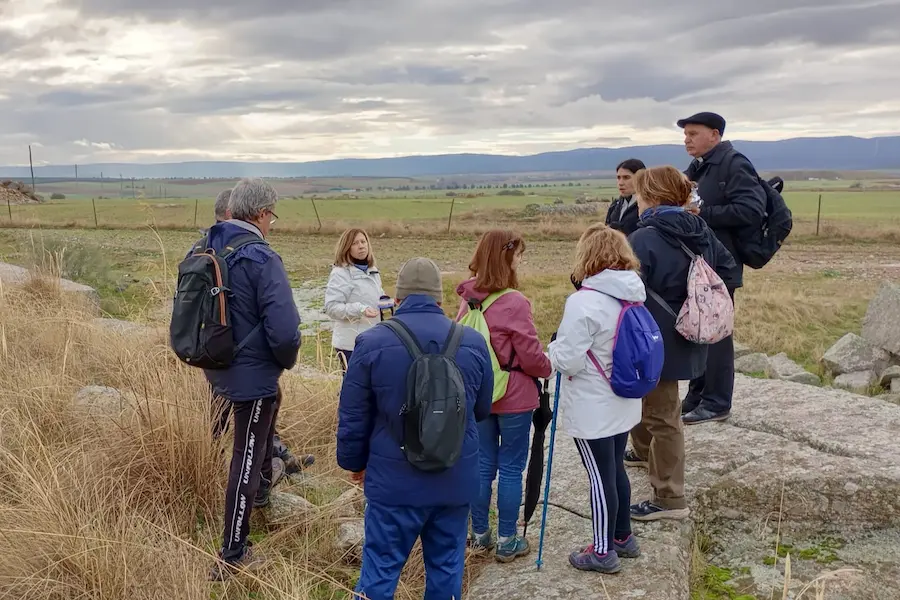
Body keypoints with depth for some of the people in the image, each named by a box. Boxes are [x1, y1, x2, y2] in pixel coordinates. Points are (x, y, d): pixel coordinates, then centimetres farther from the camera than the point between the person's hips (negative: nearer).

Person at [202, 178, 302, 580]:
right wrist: (287, 360, -8)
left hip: (217, 369, 8)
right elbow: (284, 331, -29)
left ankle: (264, 482, 59)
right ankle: (232, 556, 14)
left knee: (259, 429, 33)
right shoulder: (261, 259, -23)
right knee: (246, 458, 4)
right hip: (253, 373, -8)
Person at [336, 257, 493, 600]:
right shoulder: (474, 343, -2)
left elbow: (352, 416, -3)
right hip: (456, 480, 2)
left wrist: (354, 463, 14)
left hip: (394, 481, -2)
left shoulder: (372, 343, -10)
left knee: (380, 568, 8)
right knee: (447, 566, 15)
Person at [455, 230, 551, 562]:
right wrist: (548, 369, 6)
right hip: (513, 397, -6)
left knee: (483, 464, 16)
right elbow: (531, 355, -14)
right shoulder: (514, 303, -20)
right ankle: (507, 541, 17)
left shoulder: (468, 299, 0)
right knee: (511, 468, 7)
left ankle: (480, 533, 27)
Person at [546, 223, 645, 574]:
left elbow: (568, 360, -22)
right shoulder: (634, 296, 0)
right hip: (623, 402, 8)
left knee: (600, 476, 4)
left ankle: (603, 552, 18)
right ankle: (623, 537, 35)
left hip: (591, 409, -7)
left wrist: (554, 347, -2)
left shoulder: (583, 302, -24)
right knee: (615, 469, 21)